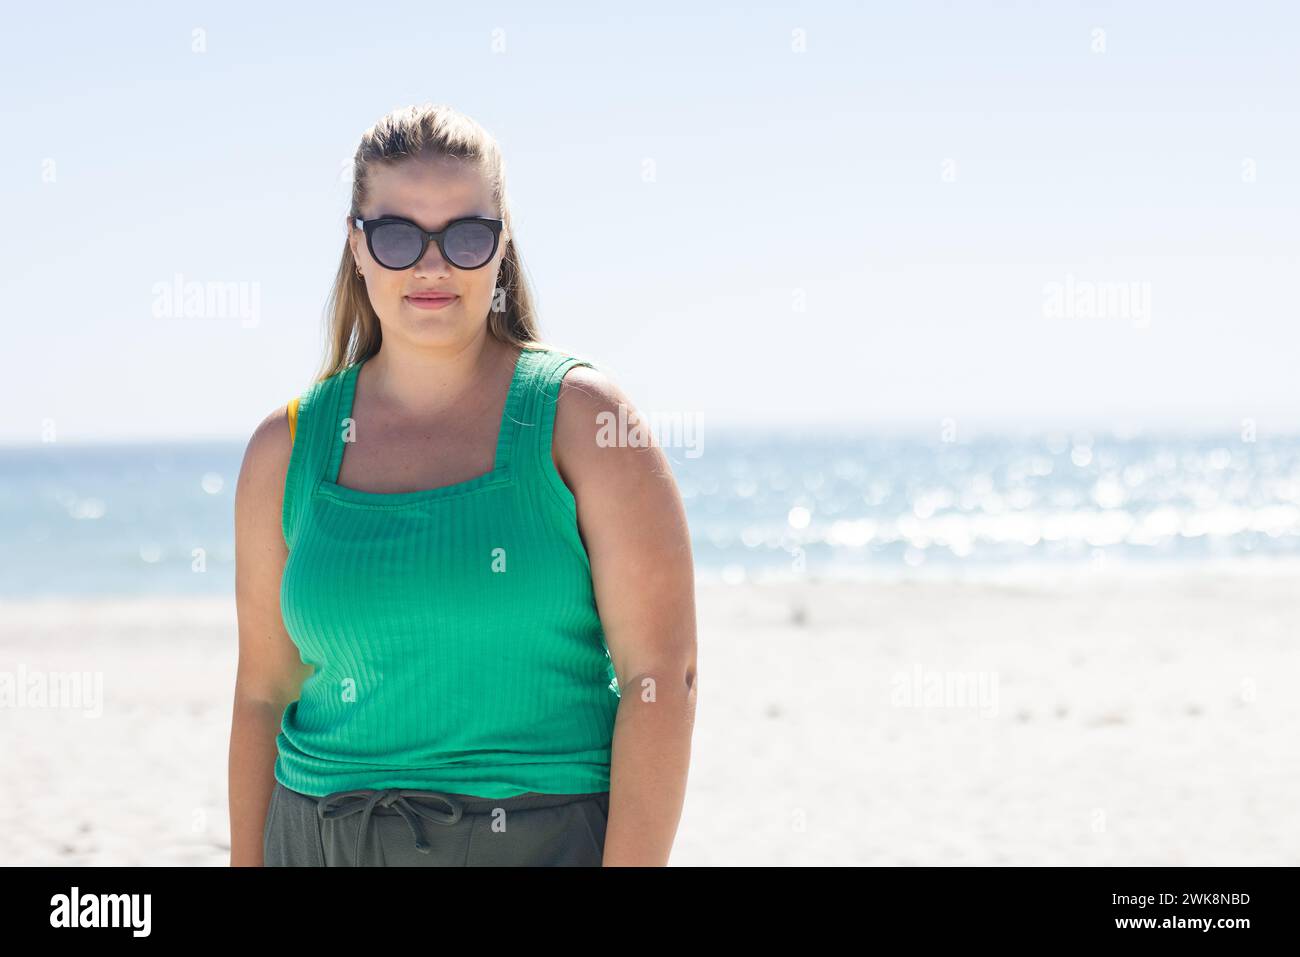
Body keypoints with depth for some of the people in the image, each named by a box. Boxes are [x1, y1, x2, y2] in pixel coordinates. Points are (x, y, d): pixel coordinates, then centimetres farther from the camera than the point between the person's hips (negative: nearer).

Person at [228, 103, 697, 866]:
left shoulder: (584, 418, -3)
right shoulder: (288, 449, 7)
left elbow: (663, 676, -9)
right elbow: (264, 694, 11)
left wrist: (632, 863, -17)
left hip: (545, 840, -3)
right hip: (326, 843, 3)